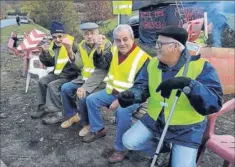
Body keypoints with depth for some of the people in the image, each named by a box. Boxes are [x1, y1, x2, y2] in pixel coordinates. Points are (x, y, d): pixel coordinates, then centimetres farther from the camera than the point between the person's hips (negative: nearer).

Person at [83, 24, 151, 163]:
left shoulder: (142, 58, -21)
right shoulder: (114, 50, 0)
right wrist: (98, 49, -10)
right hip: (113, 91, 8)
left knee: (122, 111, -34)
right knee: (91, 99, 3)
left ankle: (120, 149, -13)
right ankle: (98, 130, 22)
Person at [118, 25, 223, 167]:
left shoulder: (201, 67, -21)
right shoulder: (153, 64, -4)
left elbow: (214, 103, -30)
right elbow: (142, 86, -5)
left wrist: (187, 84, -46)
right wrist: (131, 95, -29)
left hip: (187, 129, -4)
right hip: (154, 120, 4)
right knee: (128, 142, -1)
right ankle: (159, 150, 27)